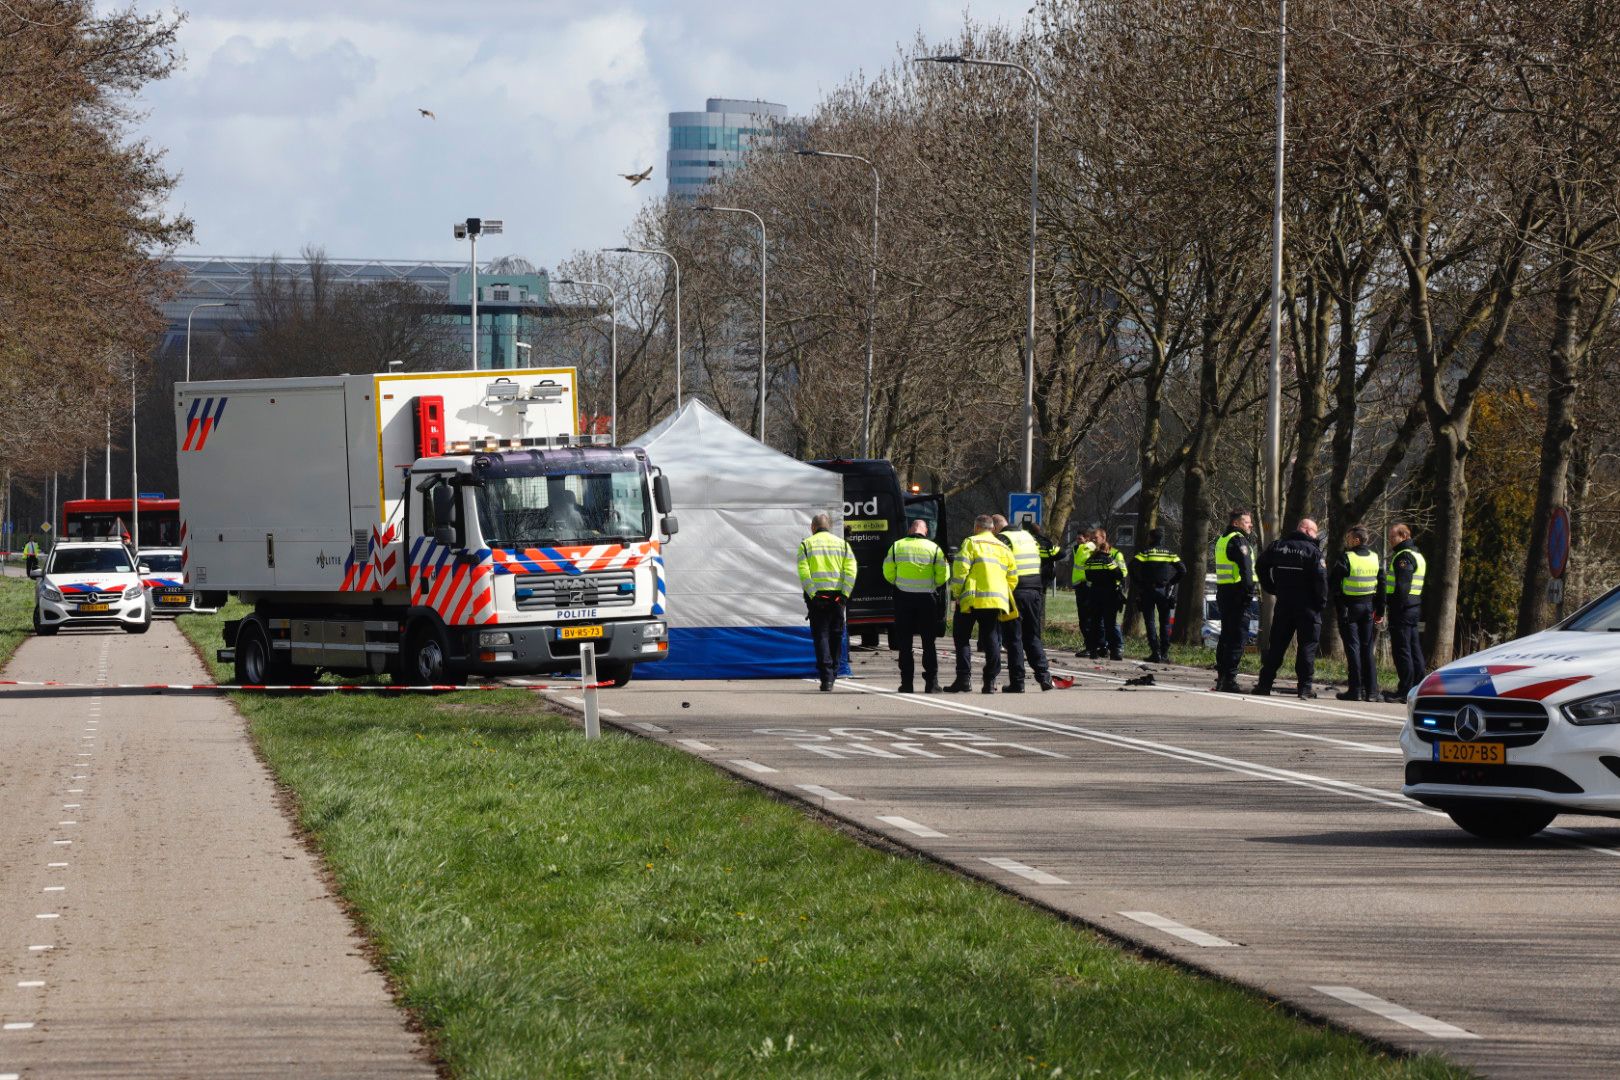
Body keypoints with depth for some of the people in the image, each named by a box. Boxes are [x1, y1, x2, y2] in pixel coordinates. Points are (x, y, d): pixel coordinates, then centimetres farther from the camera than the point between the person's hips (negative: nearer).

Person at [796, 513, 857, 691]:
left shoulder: (806, 544, 5)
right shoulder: (842, 544, 11)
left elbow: (803, 572, -8)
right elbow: (850, 571, -1)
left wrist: (812, 594, -11)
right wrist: (844, 595, -4)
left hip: (816, 595, -2)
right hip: (837, 594, 2)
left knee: (821, 635, -1)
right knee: (836, 635, 14)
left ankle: (826, 677, -12)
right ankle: (833, 673, 20)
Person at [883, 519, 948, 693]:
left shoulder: (897, 546, 1)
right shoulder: (934, 548, -2)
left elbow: (888, 574, 1)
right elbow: (943, 575, -5)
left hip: (903, 598, 0)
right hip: (927, 599, 0)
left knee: (904, 642, 7)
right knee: (929, 642, 7)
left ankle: (906, 683, 4)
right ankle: (931, 683, 3)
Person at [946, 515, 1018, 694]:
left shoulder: (971, 543, 0)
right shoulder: (1003, 548, 16)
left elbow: (960, 569, -9)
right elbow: (1012, 578, 16)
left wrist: (956, 594, -3)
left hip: (972, 599, -4)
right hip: (996, 601, 4)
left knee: (962, 638, 3)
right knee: (991, 639, 8)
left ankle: (964, 678, -5)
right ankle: (990, 681, 4)